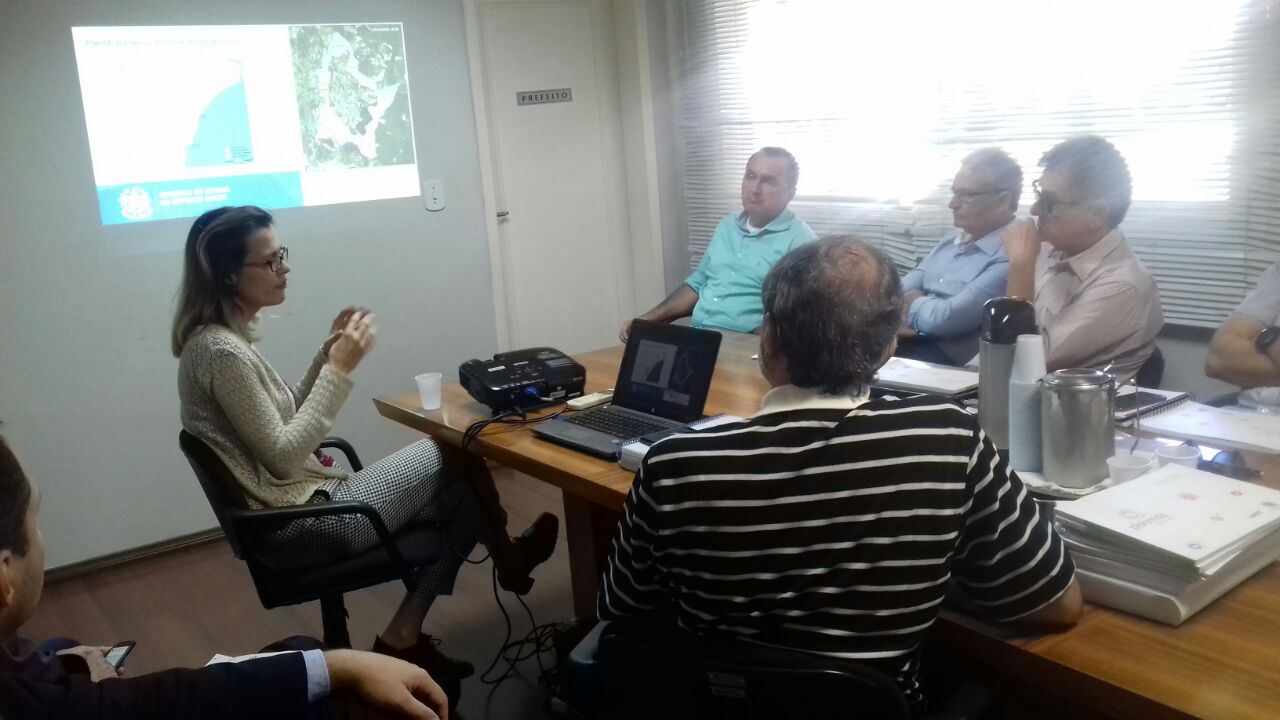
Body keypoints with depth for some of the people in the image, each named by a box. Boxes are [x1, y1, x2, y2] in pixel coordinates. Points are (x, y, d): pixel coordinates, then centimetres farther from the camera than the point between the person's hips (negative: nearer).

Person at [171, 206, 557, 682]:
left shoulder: (224, 338, 9)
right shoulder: (220, 352, -22)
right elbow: (283, 456, -22)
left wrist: (329, 354, 4)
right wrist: (339, 370, -19)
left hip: (302, 504, 10)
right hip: (301, 525, -10)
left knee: (457, 493, 7)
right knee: (456, 457, -3)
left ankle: (403, 639, 11)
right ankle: (507, 560, 25)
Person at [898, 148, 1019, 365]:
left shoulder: (1010, 259, -14)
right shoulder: (953, 240, 16)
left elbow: (946, 319, -21)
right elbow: (903, 289, 13)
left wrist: (913, 304, 0)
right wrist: (895, 319, -10)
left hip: (948, 361, -8)